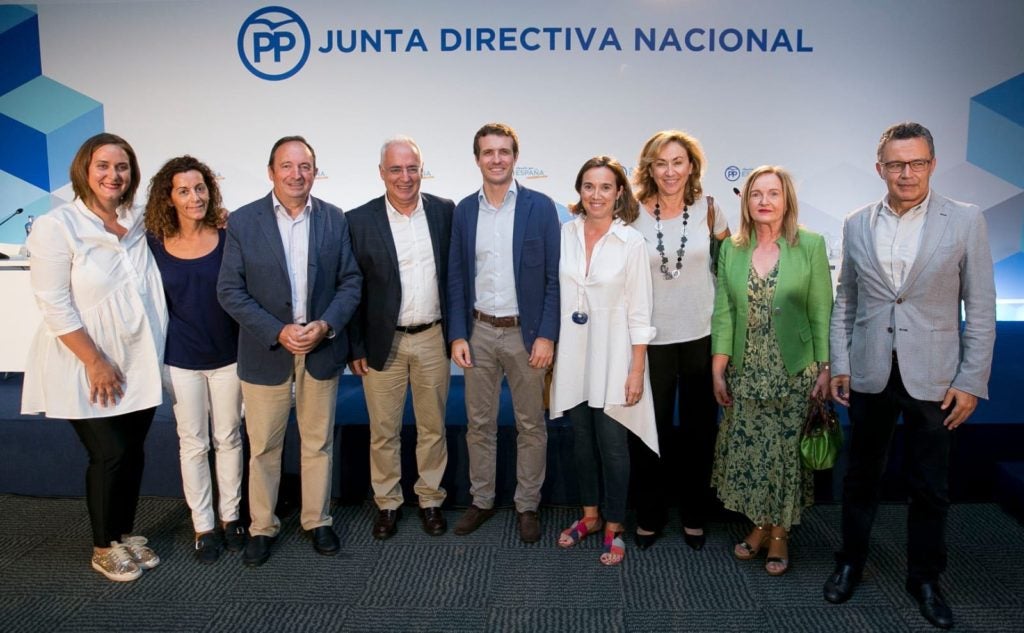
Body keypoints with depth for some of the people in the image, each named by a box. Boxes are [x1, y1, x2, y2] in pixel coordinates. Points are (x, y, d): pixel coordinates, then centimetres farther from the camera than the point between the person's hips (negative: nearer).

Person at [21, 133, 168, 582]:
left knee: (133, 453, 11)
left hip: (138, 365, 5)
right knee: (110, 455, 0)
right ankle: (104, 548, 21)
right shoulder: (56, 226, -11)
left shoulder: (140, 222, 4)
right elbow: (54, 305, -14)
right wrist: (96, 362, -16)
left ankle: (125, 534, 31)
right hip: (87, 368, -5)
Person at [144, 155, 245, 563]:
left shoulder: (227, 239, -7)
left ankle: (230, 516, 28)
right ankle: (203, 525, 23)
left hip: (227, 355, 0)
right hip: (180, 360, 0)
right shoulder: (154, 244, -5)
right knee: (193, 444, 10)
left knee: (228, 438, 12)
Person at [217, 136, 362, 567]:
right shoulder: (243, 222, -5)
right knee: (263, 446, 10)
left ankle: (317, 520, 30)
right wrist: (278, 332, -16)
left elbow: (351, 281, 2)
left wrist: (326, 325, -14)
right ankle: (262, 527, 28)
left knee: (319, 443, 13)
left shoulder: (335, 220, 1)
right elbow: (230, 290, -6)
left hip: (322, 349, 2)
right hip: (266, 352, -1)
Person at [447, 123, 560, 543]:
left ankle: (527, 505, 24)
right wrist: (457, 335, -1)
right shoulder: (464, 210, 5)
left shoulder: (540, 207, -4)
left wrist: (546, 335, -11)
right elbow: (456, 278, 6)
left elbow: (553, 277, -5)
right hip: (478, 332, 3)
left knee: (531, 425, 8)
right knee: (479, 423, 12)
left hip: (526, 333, -2)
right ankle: (481, 500, 28)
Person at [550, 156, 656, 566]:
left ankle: (613, 528, 23)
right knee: (582, 440, 16)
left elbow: (639, 313, -7)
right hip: (572, 355, 3)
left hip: (612, 358, -3)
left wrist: (637, 371, -9)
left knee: (612, 445, 4)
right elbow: (554, 293, 6)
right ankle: (589, 516, 35)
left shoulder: (631, 242, -8)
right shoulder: (565, 233, 1)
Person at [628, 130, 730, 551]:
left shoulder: (707, 208, 0)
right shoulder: (635, 214, -4)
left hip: (701, 334, 1)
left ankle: (694, 515, 30)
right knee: (650, 429, 7)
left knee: (699, 429, 12)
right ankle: (649, 514, 26)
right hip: (652, 338, -1)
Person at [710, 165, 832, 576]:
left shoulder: (811, 245, -4)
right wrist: (718, 371, 1)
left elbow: (822, 312, -3)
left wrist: (825, 368, -6)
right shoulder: (731, 250, 4)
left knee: (786, 451, 6)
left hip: (795, 373, -2)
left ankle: (779, 534, 23)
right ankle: (758, 526, 28)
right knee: (747, 450, 7)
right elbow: (723, 313, 4)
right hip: (746, 373, 3)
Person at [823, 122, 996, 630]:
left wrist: (972, 381, -7)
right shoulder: (856, 225, 2)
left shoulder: (965, 221, -5)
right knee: (861, 476, 15)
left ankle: (925, 578, 30)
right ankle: (851, 562, 33)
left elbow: (980, 308, -4)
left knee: (930, 487, 10)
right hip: (869, 374, 2)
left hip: (932, 377, -2)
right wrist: (838, 365, 4)